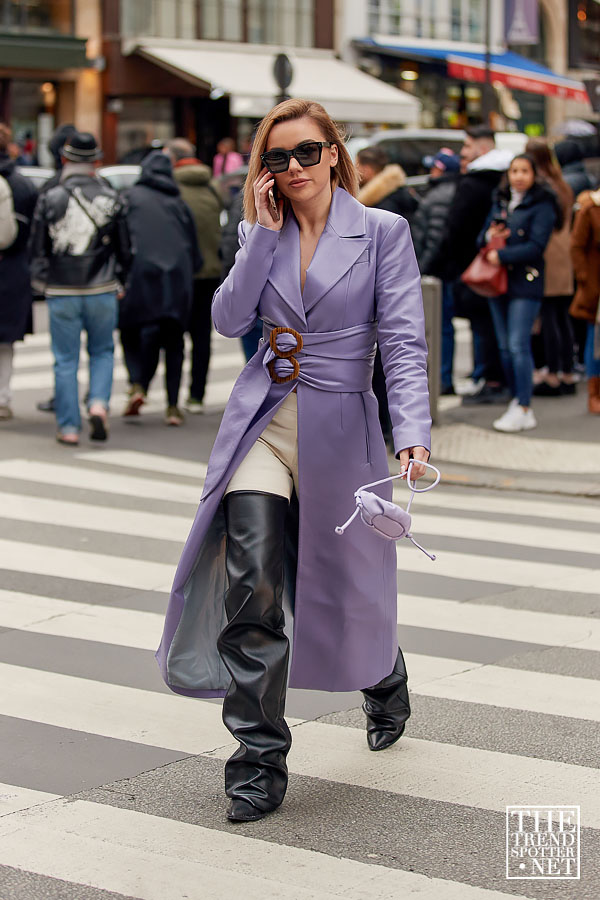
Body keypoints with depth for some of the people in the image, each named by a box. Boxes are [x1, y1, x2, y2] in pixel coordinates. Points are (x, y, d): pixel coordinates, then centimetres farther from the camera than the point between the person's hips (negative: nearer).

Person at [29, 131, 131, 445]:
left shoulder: (49, 198, -3)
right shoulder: (110, 198, -1)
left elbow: (38, 248, 0)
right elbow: (124, 248, 4)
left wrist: (41, 281, 16)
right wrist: (119, 281, 19)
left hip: (62, 291, -1)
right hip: (102, 290, 1)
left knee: (65, 360, 6)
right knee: (102, 352, 17)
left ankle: (68, 427, 7)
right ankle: (99, 404, -6)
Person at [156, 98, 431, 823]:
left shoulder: (383, 232, -3)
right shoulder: (261, 234, 10)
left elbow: (403, 342, -9)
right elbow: (228, 319, -2)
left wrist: (413, 435, -22)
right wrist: (264, 236, -8)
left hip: (340, 426, -2)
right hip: (263, 422, 2)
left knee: (342, 585, 12)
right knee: (251, 583, -14)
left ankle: (386, 683, 47)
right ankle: (259, 761, -5)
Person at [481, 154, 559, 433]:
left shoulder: (542, 206, -5)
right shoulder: (500, 202, 15)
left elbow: (536, 247, -13)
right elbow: (482, 237, 17)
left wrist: (501, 256, -16)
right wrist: (488, 236, -6)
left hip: (526, 284, -7)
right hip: (499, 283, 7)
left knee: (518, 345, -12)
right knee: (505, 347, 8)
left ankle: (524, 410, -10)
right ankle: (516, 401, 16)